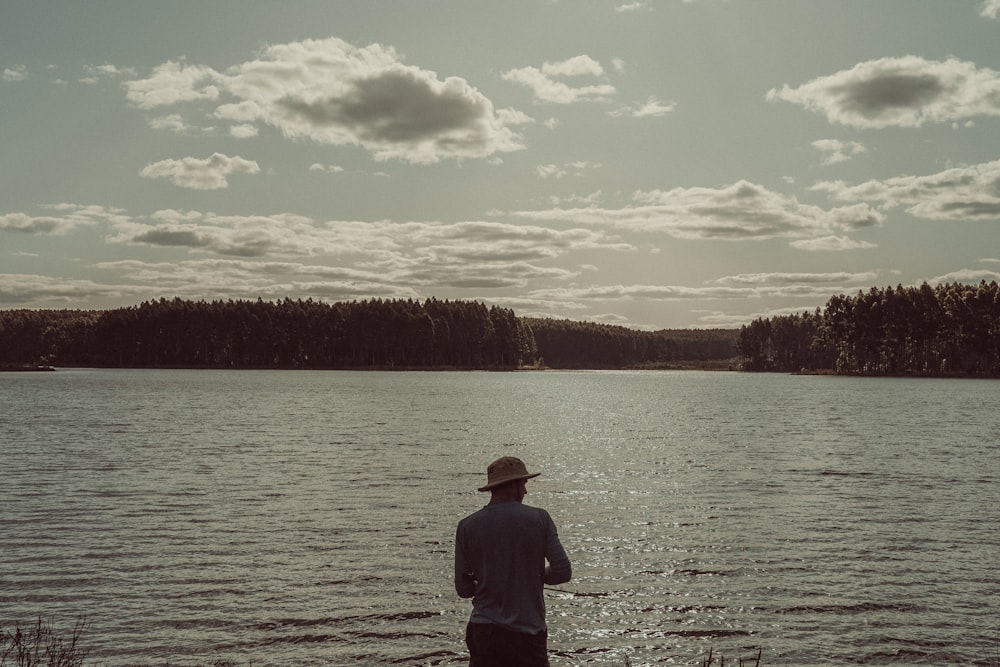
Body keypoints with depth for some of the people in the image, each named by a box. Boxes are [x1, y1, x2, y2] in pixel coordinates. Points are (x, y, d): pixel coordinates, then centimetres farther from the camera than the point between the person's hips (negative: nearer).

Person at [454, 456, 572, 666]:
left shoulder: (467, 526, 0)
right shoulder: (538, 519, -4)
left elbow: (463, 588, 1)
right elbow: (563, 571, -5)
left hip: (484, 631, 2)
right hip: (529, 631, -1)